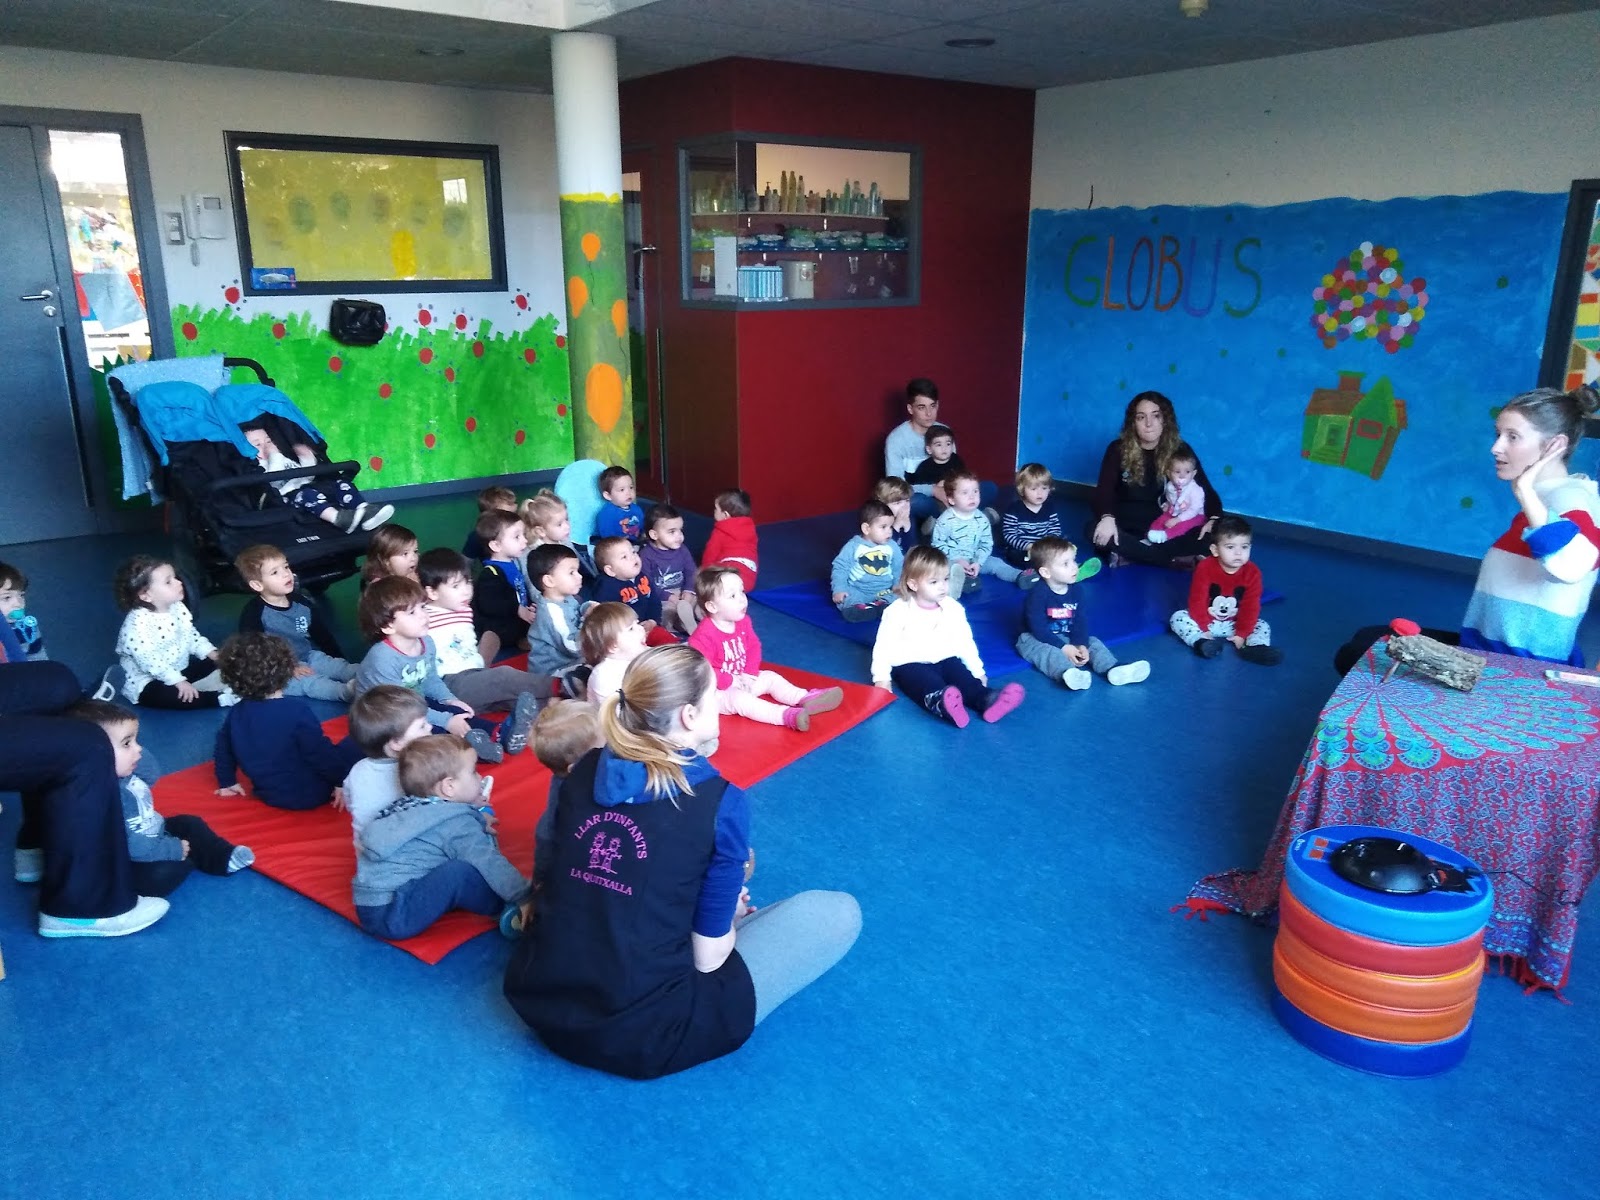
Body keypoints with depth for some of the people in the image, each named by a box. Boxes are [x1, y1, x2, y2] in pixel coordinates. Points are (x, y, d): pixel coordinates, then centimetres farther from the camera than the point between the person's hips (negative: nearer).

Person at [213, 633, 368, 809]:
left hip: (268, 795, 7)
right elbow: (323, 757, -21)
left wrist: (227, 782, 28)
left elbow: (223, 746, 13)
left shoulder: (237, 712, -3)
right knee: (356, 744, 5)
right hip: (308, 795, -7)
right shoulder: (296, 710, -25)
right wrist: (342, 782, -8)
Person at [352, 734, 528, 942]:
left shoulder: (418, 807, 12)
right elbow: (491, 865, -19)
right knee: (459, 871, -25)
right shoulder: (456, 823, -12)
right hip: (392, 914, -10)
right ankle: (511, 911, -4)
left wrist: (477, 822, 22)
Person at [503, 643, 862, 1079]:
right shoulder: (720, 801, -16)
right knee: (840, 912, 3)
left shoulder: (585, 771, 0)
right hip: (639, 1036, -6)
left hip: (538, 1002, 7)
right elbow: (708, 957, -10)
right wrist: (729, 921, 14)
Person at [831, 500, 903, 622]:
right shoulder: (853, 546, -4)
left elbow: (899, 569, 11)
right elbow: (840, 567, -3)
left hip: (884, 592, 3)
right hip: (857, 591, -3)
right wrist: (839, 588, -16)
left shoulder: (892, 547, 4)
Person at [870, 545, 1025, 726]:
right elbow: (884, 645, -7)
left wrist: (977, 670, 12)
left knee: (963, 676, -25)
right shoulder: (898, 611, -9)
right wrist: (881, 677, -12)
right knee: (929, 683, -35)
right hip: (910, 664, -4)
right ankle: (940, 704, -66)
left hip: (945, 660, 5)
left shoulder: (953, 608, 5)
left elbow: (965, 641, 13)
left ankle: (986, 700, -52)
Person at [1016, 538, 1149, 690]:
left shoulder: (1076, 592, -2)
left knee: (1092, 642, -10)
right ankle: (1069, 673, -64)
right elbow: (1038, 628, -23)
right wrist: (1063, 648, -26)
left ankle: (1114, 669, -34)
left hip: (1068, 638, 7)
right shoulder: (1037, 595, -22)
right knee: (1046, 650, -35)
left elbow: (1081, 622, -4)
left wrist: (1080, 645, -21)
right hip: (1036, 640, -6)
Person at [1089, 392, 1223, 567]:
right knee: (1095, 531, -34)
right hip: (1127, 527, -1)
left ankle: (1128, 554, -31)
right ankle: (1179, 559, -33)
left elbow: (1206, 489, -5)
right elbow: (1104, 489, -16)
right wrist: (1107, 517, -38)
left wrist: (1214, 519, -26)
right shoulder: (1118, 449, -5)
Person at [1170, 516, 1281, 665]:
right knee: (1177, 617, -24)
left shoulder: (1252, 573, -13)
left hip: (1234, 624, 2)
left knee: (1262, 625, -15)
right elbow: (1197, 601, -16)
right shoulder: (1205, 568, -19)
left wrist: (1242, 634, -16)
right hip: (1205, 621, -2)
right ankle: (1201, 642, -46)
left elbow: (1251, 607, -11)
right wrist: (1204, 628, -19)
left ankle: (1256, 648, -44)